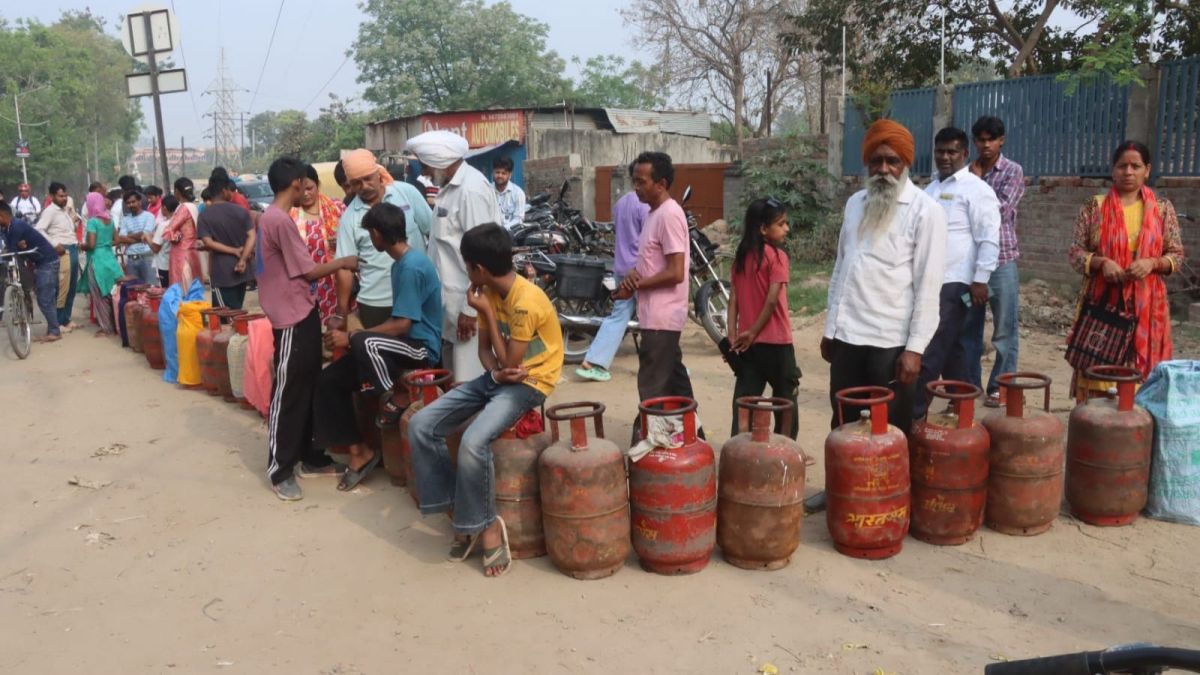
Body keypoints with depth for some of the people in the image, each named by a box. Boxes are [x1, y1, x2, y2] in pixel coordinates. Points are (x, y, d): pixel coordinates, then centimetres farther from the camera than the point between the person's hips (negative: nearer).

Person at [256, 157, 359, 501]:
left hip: (301, 313, 10)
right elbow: (308, 271, -14)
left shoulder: (272, 217, 13)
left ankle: (308, 456, 27)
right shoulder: (280, 220, -18)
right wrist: (343, 262, 0)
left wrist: (336, 266, 13)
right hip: (292, 319, -10)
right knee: (287, 395, -2)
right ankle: (280, 471, 8)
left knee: (307, 388, 16)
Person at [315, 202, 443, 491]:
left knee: (365, 343, -39)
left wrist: (351, 337, -18)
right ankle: (359, 451, 6)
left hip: (422, 347, -10)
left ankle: (394, 398, -12)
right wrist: (356, 336, 8)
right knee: (330, 379, 1)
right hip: (405, 342, 10)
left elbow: (402, 325, -23)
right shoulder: (401, 263, 12)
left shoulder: (412, 267, -19)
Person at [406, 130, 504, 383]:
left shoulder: (471, 189, -18)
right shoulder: (450, 187, 13)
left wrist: (469, 309, -21)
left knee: (470, 383, -4)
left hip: (468, 303, -10)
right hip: (453, 299, 10)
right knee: (454, 379, 17)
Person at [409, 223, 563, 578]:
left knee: (473, 442, -32)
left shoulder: (526, 301, -24)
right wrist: (495, 371, -15)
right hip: (497, 377, 8)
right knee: (421, 425, -6)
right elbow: (485, 348, 8)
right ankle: (456, 508, 3)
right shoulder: (490, 293, 2)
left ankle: (485, 525, -8)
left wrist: (486, 312, -17)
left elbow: (510, 362, -21)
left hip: (529, 382, -8)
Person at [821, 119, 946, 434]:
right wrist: (830, 327, 13)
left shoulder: (925, 210, -6)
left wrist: (915, 347, -14)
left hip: (892, 341, -5)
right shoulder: (855, 203, 12)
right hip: (847, 337, 5)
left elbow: (929, 285, -10)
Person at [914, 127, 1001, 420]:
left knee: (930, 352, -9)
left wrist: (980, 280, -17)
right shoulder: (931, 189, 16)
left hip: (954, 284, -8)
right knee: (949, 349, 14)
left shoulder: (976, 189, -7)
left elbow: (989, 239, -12)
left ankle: (913, 414, -4)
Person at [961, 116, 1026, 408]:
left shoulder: (1013, 171, 0)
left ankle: (1000, 387, 10)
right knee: (968, 327, 9)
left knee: (1004, 329, 1)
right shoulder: (969, 172, 10)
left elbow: (1002, 210, -12)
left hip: (1002, 259, -3)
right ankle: (970, 383, 19)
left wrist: (979, 181, -6)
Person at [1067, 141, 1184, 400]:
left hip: (1146, 305, 1)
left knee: (1141, 372, 3)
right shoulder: (1094, 207, 2)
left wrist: (1152, 263, -13)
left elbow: (1177, 255, 7)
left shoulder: (1163, 208, 5)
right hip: (1103, 303, -1)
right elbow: (1075, 253, 1)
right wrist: (1102, 263, -17)